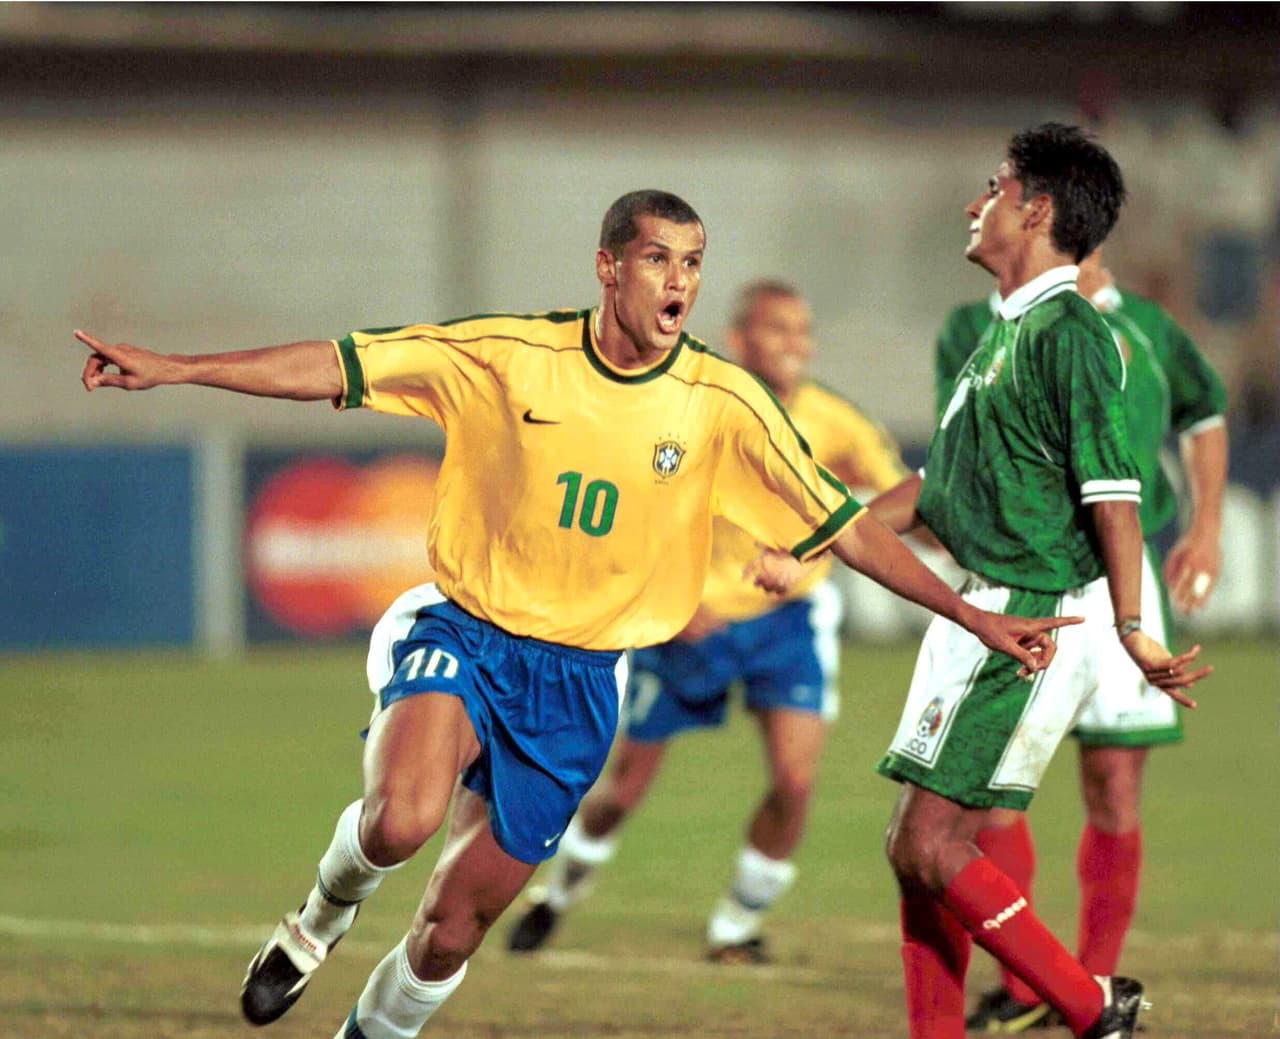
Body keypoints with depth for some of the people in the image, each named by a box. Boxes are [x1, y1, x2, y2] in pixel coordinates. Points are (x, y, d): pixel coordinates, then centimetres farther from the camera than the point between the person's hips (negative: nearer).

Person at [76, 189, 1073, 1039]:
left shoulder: (723, 403, -6)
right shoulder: (511, 355, -9)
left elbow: (848, 527, -2)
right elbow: (341, 366, -7)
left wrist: (978, 619, -7)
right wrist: (175, 368, -14)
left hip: (580, 682, 2)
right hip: (466, 631, -2)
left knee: (454, 928, 3)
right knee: (403, 817, -31)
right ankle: (322, 919, 4)